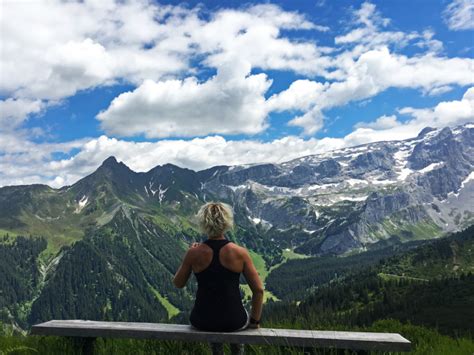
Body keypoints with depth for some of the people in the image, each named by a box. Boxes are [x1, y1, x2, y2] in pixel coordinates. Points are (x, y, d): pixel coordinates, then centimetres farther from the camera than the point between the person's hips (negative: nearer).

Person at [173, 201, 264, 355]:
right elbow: (258, 290, -9)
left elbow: (178, 283, 2)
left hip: (202, 322, 1)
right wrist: (254, 321, 5)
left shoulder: (194, 253, -14)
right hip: (234, 322, 0)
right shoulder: (240, 253, -14)